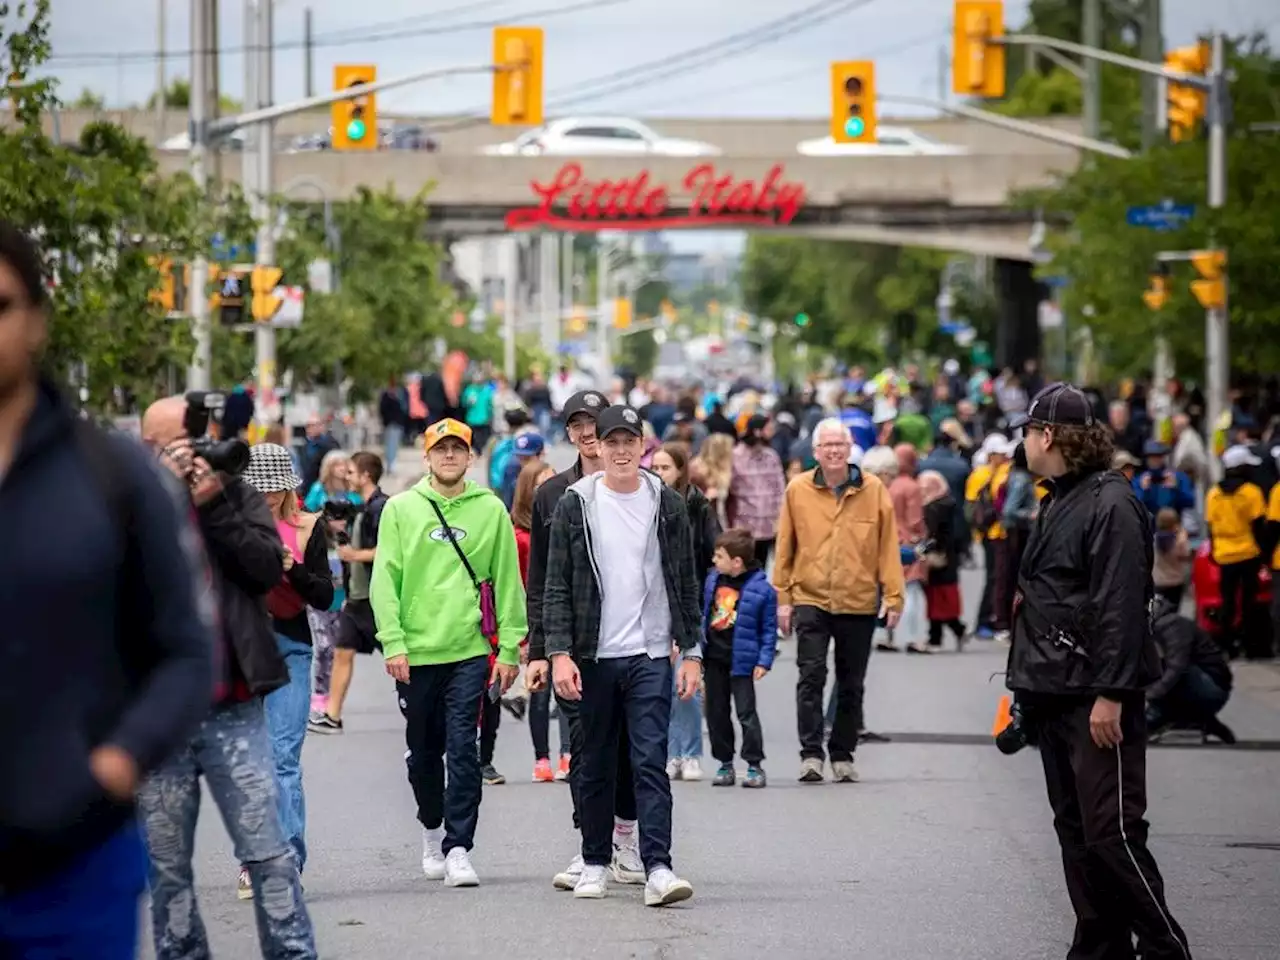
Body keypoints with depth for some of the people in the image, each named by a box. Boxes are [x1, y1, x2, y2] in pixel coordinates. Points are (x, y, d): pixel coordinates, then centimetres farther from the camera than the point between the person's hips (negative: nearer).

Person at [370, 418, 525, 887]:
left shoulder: (490, 510, 4)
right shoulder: (401, 509, 4)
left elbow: (508, 581, 5)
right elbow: (385, 580, 2)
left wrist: (510, 647, 0)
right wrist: (393, 642, -7)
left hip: (469, 651, -1)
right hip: (416, 653, 1)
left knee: (463, 751, -9)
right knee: (423, 752, 12)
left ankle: (458, 848, -8)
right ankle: (432, 830, 33)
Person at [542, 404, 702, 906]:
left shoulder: (667, 505, 5)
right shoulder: (574, 506, 2)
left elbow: (686, 583, 9)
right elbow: (556, 587, 1)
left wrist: (691, 652, 3)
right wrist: (559, 653, -9)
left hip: (650, 656, -1)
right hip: (592, 657, 1)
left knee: (651, 762, -10)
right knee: (595, 765, 9)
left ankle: (658, 868, -15)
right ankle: (595, 863, 21)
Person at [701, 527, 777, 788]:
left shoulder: (761, 589, -11)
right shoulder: (713, 580, 6)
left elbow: (769, 628, -6)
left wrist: (764, 661, -11)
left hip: (741, 659, -6)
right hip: (713, 658, 6)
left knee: (746, 712, -7)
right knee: (716, 712, 9)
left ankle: (755, 765, -1)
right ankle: (725, 764, 18)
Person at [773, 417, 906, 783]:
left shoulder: (874, 490, -1)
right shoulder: (798, 490, 0)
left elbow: (888, 547, 0)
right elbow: (785, 547, 4)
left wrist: (893, 596, -4)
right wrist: (783, 596, 2)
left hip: (859, 602, 1)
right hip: (810, 599, -1)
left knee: (851, 684, 9)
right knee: (811, 676, -11)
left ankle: (843, 755, 19)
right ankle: (811, 753, -11)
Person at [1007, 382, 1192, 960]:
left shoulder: (1111, 505, -14)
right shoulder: (1057, 502, 17)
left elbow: (1122, 606, -20)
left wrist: (1110, 693, -23)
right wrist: (1024, 682, 20)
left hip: (1097, 696, -10)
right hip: (1053, 695, 10)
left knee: (1110, 830, -12)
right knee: (1075, 828, 10)